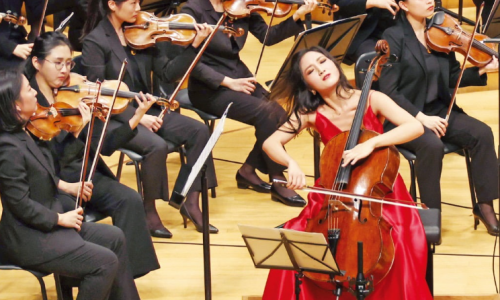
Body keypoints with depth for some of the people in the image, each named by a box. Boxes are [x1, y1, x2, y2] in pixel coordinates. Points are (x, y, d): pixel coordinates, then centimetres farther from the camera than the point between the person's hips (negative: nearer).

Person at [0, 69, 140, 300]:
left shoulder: (21, 133, 5)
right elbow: (21, 204, -24)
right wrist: (60, 218, -14)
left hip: (47, 222, 10)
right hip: (28, 238, -10)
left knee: (114, 237, 11)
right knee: (105, 262, -14)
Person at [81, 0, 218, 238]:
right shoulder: (94, 42, -12)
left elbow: (167, 74, 5)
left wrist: (195, 45, -7)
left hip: (145, 110, 6)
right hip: (113, 118, -6)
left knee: (198, 131, -12)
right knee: (157, 145, -31)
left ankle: (190, 202, -4)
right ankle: (149, 211, -10)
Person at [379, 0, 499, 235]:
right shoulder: (394, 37, -10)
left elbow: (451, 78, 11)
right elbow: (388, 91, -15)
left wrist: (480, 71, -8)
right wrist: (420, 117, -22)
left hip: (439, 111, 5)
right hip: (406, 117, -5)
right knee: (432, 145, -34)